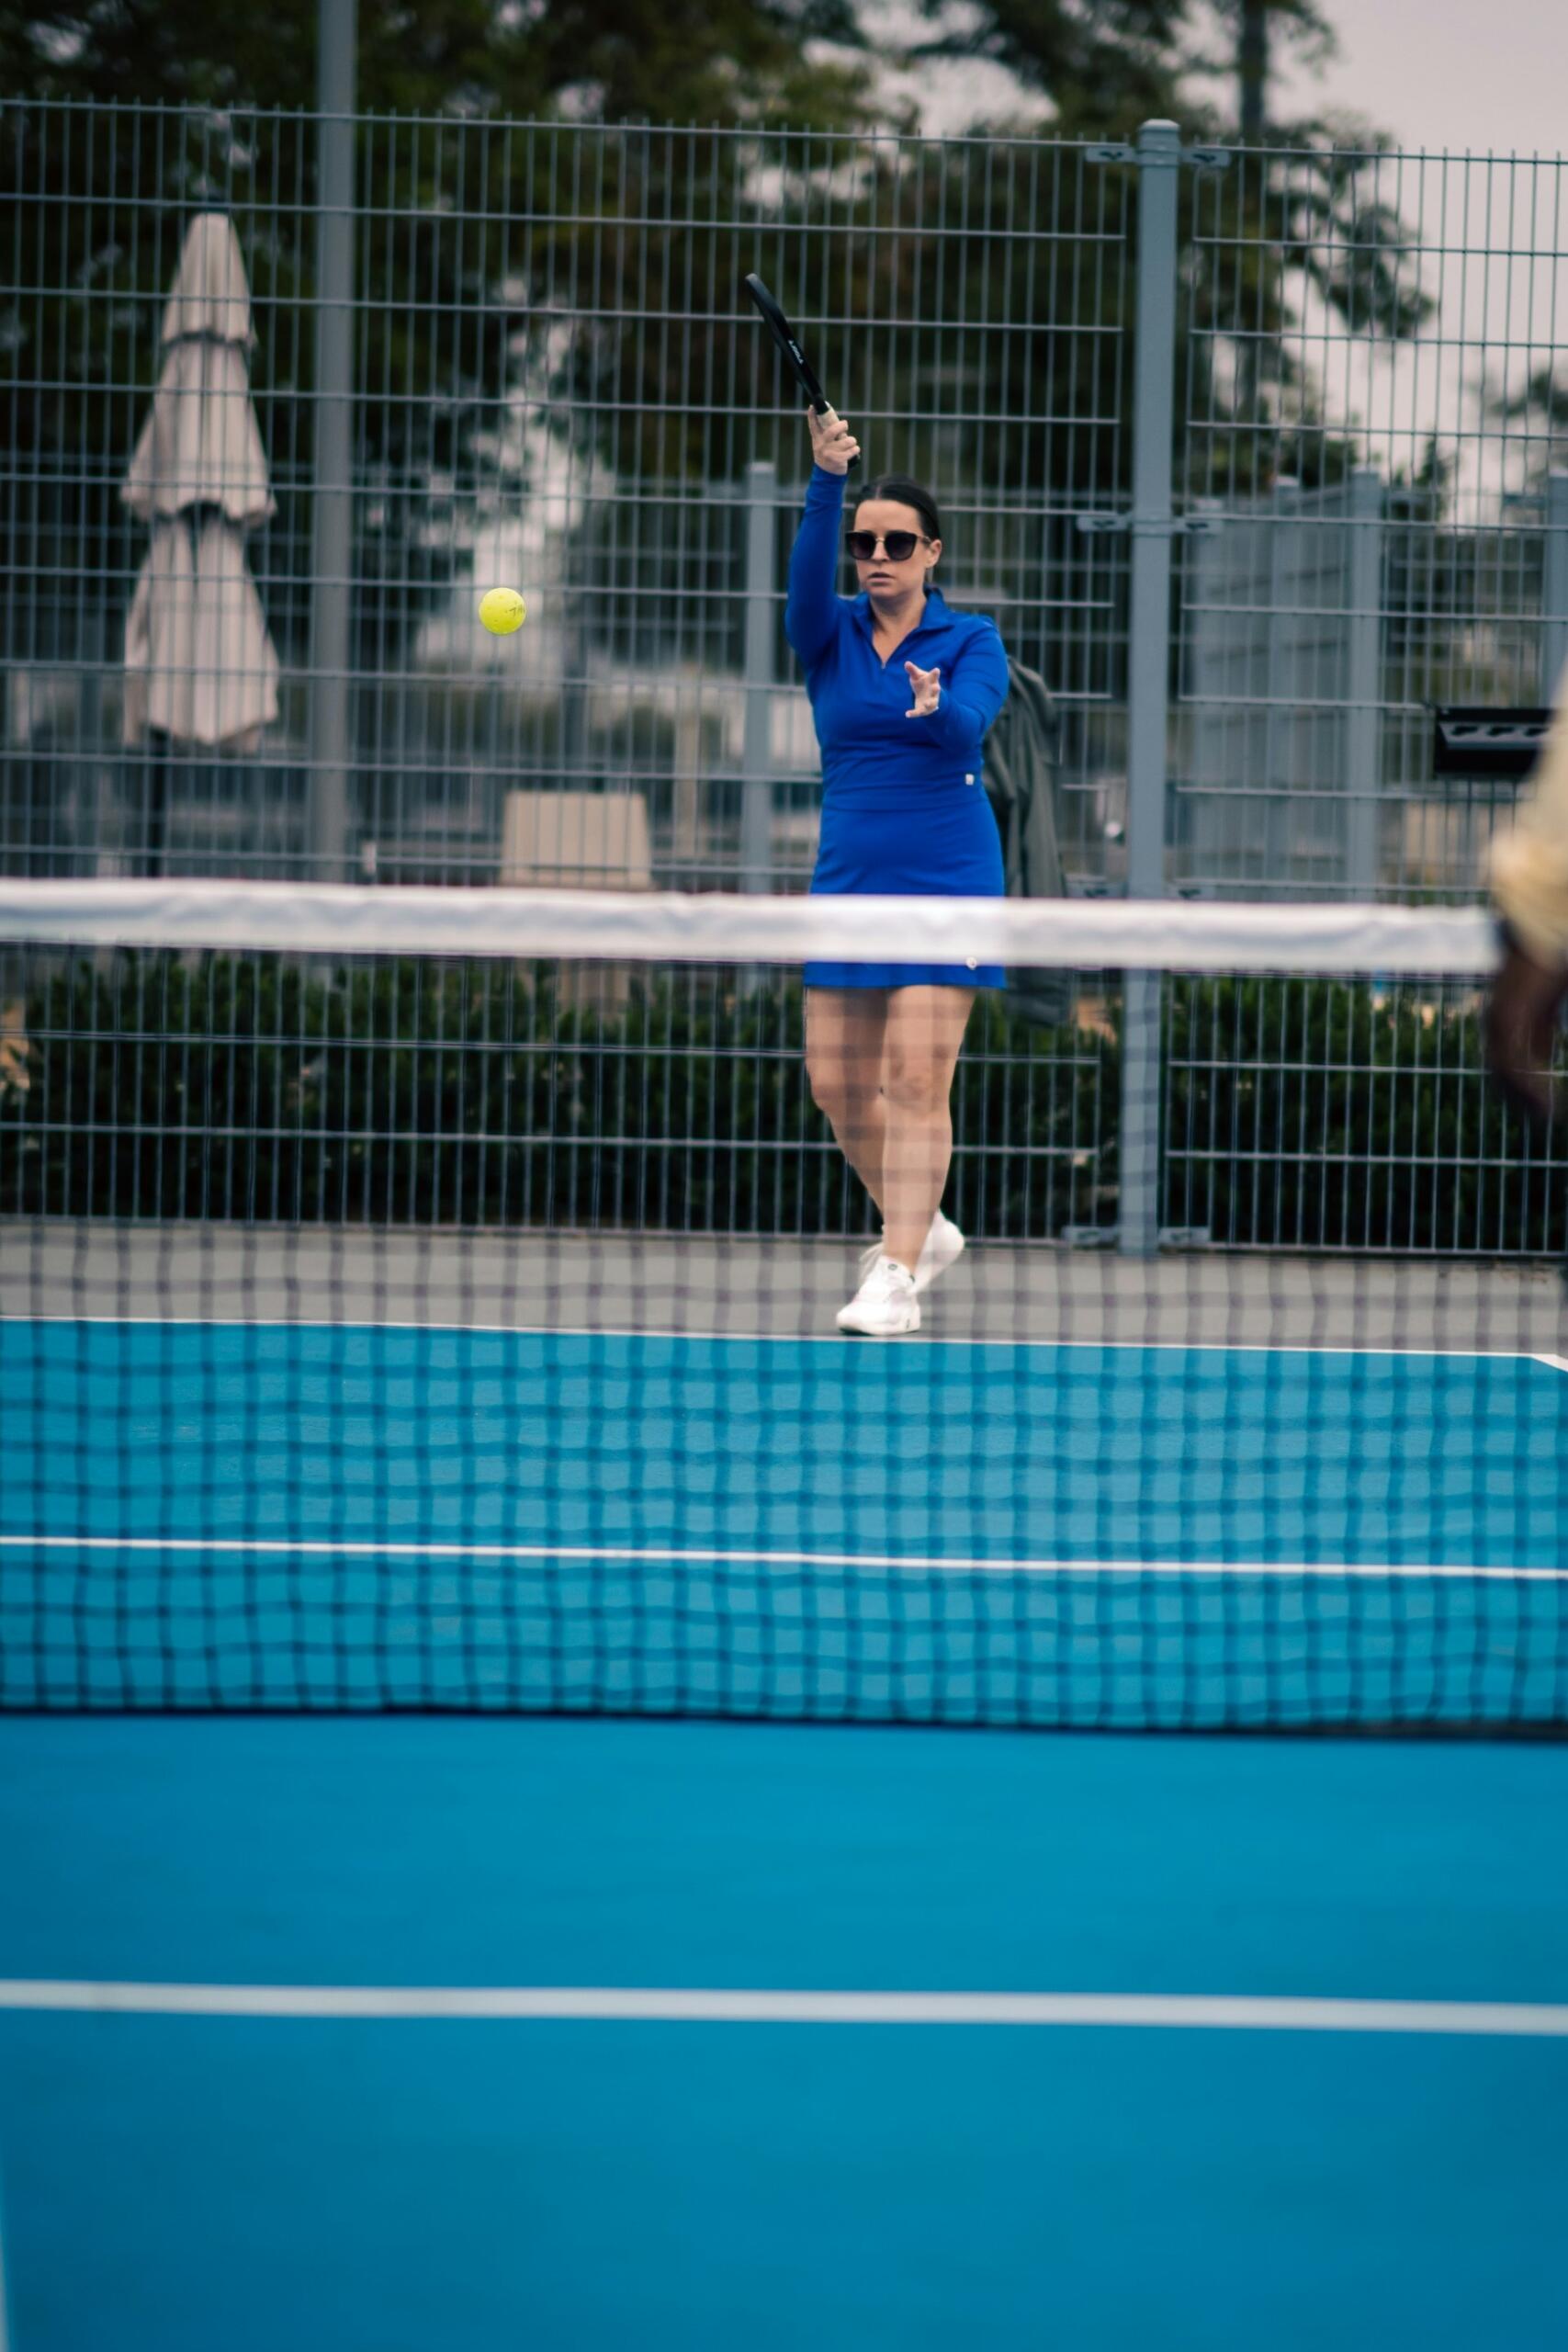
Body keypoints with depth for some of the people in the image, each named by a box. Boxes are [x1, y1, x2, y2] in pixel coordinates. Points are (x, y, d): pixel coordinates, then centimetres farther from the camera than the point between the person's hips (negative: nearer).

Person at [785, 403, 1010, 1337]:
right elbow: (808, 575, -17)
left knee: (917, 1082, -13)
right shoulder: (830, 634, 5)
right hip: (849, 876, 4)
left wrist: (938, 705, -43)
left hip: (947, 880, -4)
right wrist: (828, 479, -32)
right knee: (837, 1083, 5)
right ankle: (923, 1229, 26)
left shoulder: (971, 641, 0)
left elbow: (971, 723, -19)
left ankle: (898, 1278, -14)